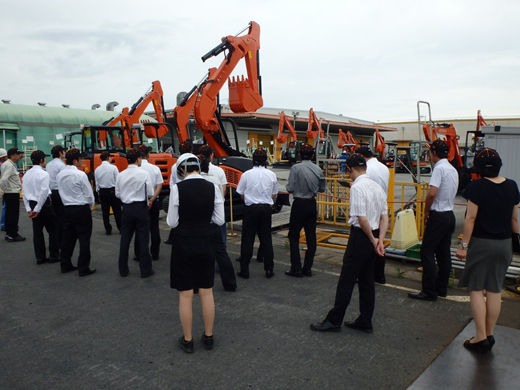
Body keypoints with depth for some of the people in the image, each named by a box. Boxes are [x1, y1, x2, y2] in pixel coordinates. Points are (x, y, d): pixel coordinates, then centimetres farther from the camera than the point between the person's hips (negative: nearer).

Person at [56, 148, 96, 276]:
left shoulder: (59, 175, 6)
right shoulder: (80, 174, -14)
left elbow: (61, 192, 12)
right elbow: (89, 194, -9)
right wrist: (90, 207, 8)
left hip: (67, 208, 7)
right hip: (82, 209, -7)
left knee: (68, 237, 14)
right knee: (84, 239, 0)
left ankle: (65, 265, 23)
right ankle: (83, 268, 2)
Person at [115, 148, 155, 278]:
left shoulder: (121, 175, 1)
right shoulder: (144, 173, -10)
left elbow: (118, 194, 6)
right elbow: (150, 193, -6)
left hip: (126, 208, 4)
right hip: (141, 208, -3)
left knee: (125, 239, 11)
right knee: (143, 239, 4)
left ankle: (123, 270, 20)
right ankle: (145, 270, 11)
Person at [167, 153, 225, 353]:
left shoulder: (177, 188, -13)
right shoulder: (213, 187, -5)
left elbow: (172, 222, -9)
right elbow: (219, 220, -2)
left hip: (183, 243, -3)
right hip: (206, 243, 3)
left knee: (185, 294, 9)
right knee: (206, 292, 15)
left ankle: (187, 340, 22)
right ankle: (208, 336, 27)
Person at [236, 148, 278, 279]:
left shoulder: (246, 174, -7)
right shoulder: (271, 175, -1)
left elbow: (241, 194, 0)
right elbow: (274, 195, 6)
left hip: (251, 209, -2)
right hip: (266, 208, 2)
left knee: (247, 240, 5)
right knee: (266, 238, 11)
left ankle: (244, 270, 9)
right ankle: (269, 269, 15)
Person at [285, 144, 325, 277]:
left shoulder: (296, 168, -13)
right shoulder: (318, 169, 2)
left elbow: (290, 189, -13)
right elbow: (322, 188, 9)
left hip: (299, 204, -5)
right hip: (312, 204, 5)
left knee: (294, 236, 5)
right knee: (311, 236, 10)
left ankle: (296, 269, 4)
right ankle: (307, 268, 16)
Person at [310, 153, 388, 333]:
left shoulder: (357, 187, -17)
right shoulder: (377, 186, 10)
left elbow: (362, 219, -21)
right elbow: (384, 217, 8)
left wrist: (373, 240, -9)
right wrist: (380, 239, 0)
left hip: (360, 236, -9)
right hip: (373, 236, 9)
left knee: (347, 280, 0)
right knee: (367, 280, 15)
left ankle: (334, 320, 9)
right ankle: (365, 322, 24)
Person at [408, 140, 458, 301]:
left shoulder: (439, 168, -15)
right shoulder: (453, 169, 13)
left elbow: (432, 192, -26)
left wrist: (426, 210, -11)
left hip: (438, 215, -9)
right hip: (450, 214, 9)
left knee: (427, 252, -3)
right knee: (444, 253, 13)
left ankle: (429, 291, -1)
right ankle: (442, 288, 22)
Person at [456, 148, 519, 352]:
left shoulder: (477, 186, -14)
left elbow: (471, 218, -15)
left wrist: (464, 245, -10)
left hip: (481, 243, -5)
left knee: (476, 289, 4)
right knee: (495, 290, 11)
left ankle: (481, 338, 5)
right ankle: (489, 335, 21)